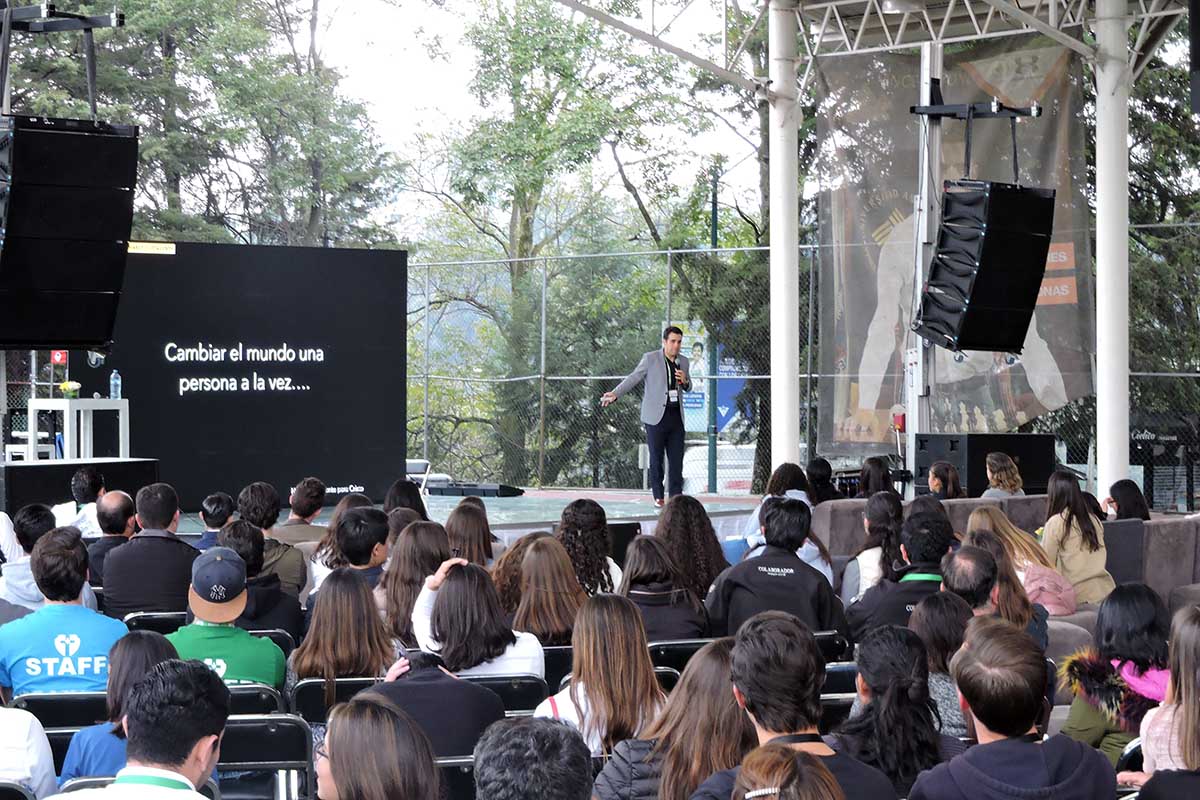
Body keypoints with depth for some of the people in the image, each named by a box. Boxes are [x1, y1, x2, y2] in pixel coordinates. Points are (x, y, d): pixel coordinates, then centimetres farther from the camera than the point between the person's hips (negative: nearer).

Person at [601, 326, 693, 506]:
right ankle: (658, 496, 8)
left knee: (676, 459, 3)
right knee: (656, 459, 0)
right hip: (656, 416, -4)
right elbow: (633, 378, -3)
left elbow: (688, 388, 21)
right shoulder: (650, 358, -3)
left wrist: (685, 380, -3)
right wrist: (614, 394, -15)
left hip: (676, 416, 4)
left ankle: (676, 496, 9)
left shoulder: (683, 361, 12)